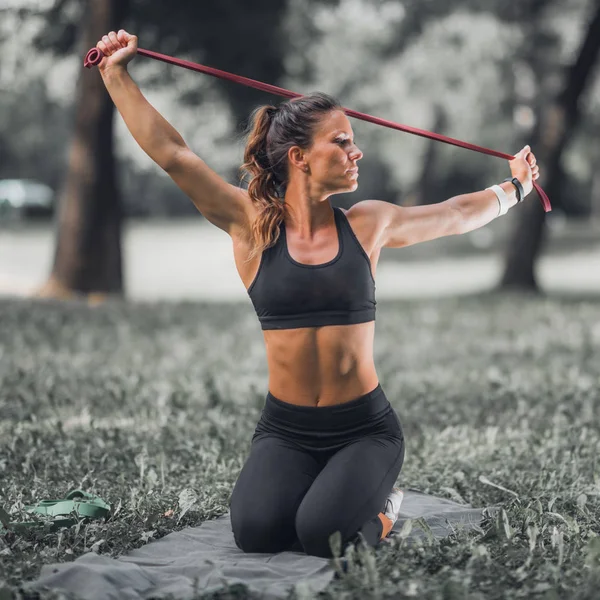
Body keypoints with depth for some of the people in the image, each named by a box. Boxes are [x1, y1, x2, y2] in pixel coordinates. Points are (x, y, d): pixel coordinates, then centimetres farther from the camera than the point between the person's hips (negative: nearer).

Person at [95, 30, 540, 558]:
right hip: (285, 430, 0)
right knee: (257, 530, -24)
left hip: (365, 428, 0)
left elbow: (459, 213, 19)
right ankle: (312, 493, 12)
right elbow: (171, 153, -6)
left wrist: (516, 186, 31)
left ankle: (377, 504, 12)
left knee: (325, 534, -25)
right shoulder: (253, 228, -3)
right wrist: (116, 75, -8)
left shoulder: (366, 226, 2)